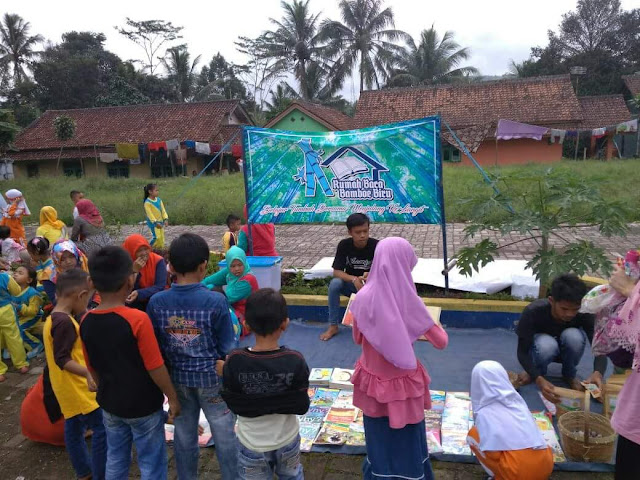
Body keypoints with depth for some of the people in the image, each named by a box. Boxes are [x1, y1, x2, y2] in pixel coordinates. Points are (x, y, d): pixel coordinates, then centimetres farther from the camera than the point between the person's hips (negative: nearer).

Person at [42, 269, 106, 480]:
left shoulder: (52, 318, 7)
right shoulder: (65, 322, -24)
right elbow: (62, 359, -26)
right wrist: (88, 373, -36)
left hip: (68, 388, 10)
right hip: (76, 388, -10)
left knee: (74, 429, 19)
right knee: (101, 428, -2)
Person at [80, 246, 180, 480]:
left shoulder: (86, 322, -7)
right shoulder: (137, 319, -25)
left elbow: (92, 368, 5)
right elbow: (156, 368, -20)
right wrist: (173, 397, -6)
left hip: (109, 403, 6)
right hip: (144, 405, -5)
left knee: (116, 460, 22)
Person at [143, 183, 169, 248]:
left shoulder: (159, 200, 6)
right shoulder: (147, 202, -14)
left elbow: (163, 210, 7)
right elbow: (149, 213, -18)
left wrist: (165, 219, -4)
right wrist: (155, 222, -24)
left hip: (160, 222, 7)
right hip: (153, 223, -7)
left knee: (162, 237, 9)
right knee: (157, 237, -15)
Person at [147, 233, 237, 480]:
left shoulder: (156, 302, -11)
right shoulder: (216, 300, -21)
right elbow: (228, 348, -13)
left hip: (177, 379, 3)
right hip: (212, 379, -3)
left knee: (184, 436, 21)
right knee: (225, 436, 15)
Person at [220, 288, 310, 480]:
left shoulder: (235, 362, -25)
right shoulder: (295, 361, -24)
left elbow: (233, 404, -12)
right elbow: (302, 406, -15)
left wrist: (225, 373, -1)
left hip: (252, 444, 0)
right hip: (287, 440, 0)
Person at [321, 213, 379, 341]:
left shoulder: (376, 245, -17)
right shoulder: (344, 245, -14)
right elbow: (336, 272, -18)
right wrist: (354, 279, -36)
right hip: (351, 284, 1)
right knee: (335, 283, -30)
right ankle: (333, 326, -17)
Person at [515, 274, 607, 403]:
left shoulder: (585, 314, -28)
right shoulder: (533, 312, -34)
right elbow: (522, 352, -30)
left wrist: (598, 372, -51)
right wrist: (538, 379, -47)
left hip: (567, 352, 2)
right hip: (541, 348, -2)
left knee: (574, 335, -33)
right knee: (547, 344, -38)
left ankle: (570, 375, -4)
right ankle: (537, 371, -3)